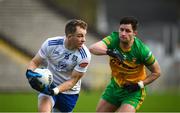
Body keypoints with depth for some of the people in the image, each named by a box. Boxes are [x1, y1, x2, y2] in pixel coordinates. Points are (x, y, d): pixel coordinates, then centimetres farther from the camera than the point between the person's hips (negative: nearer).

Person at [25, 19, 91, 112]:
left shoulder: (84, 56, -21)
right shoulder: (51, 44, -18)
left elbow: (73, 80, -17)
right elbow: (34, 62, -7)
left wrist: (55, 90, -32)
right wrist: (30, 73, -30)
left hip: (69, 92, 1)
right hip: (49, 85, -1)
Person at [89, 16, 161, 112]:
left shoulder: (141, 50, -23)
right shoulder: (114, 39, -17)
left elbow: (156, 72, -9)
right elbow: (92, 48, -35)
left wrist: (140, 85, -20)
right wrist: (109, 52, -52)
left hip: (133, 92, -4)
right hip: (114, 87, 5)